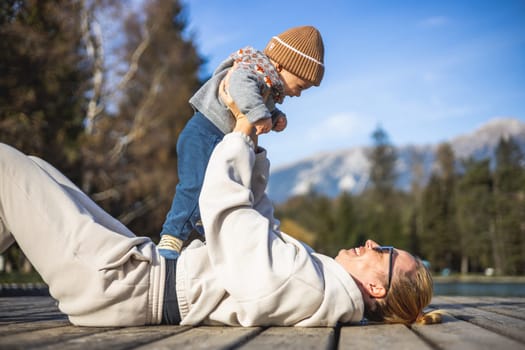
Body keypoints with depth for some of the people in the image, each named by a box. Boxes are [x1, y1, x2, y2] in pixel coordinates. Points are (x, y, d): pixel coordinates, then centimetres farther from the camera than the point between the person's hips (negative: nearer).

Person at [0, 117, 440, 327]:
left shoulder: (305, 282, -26)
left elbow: (224, 205, -22)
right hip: (147, 259, 9)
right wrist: (252, 149, 14)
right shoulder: (318, 276, 5)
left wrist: (242, 134, -6)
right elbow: (257, 222, 17)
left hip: (113, 278, -9)